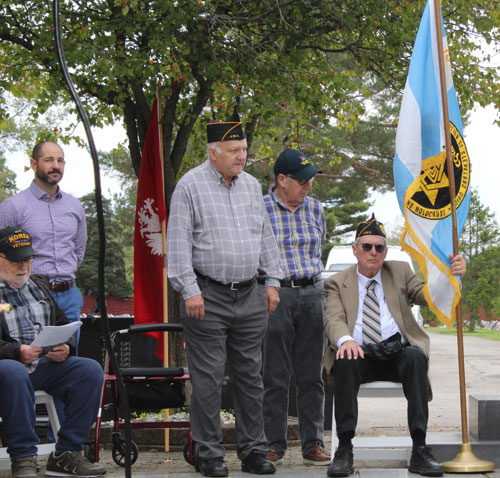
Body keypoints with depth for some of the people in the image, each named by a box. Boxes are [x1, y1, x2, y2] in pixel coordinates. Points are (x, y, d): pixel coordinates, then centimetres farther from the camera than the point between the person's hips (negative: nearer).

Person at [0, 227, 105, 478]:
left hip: (45, 364, 6)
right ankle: (23, 458, -28)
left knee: (90, 369, -16)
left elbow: (62, 326, 23)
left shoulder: (39, 285, 21)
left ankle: (66, 453, -14)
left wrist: (65, 348, 0)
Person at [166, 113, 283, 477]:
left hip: (250, 297, 5)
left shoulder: (252, 185, 13)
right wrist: (190, 291, -13)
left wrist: (272, 281, 11)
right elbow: (178, 243, -8)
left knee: (251, 375, 9)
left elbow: (266, 236, 19)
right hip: (208, 297, -5)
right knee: (208, 379, -1)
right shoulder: (190, 186, -5)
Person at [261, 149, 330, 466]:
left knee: (311, 375, 6)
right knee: (275, 376, 0)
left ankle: (313, 444, 12)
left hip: (313, 294, 4)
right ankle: (274, 445, 9)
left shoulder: (315, 209, 11)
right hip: (275, 296, -4)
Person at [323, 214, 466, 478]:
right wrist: (345, 340, -26)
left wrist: (451, 275, -14)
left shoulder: (400, 271, 20)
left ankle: (419, 449, -35)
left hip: (398, 352, 1)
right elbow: (333, 319, -3)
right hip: (361, 355, -1)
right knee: (346, 360, -35)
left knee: (415, 356, -33)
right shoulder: (338, 283, 14)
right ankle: (344, 449, -34)